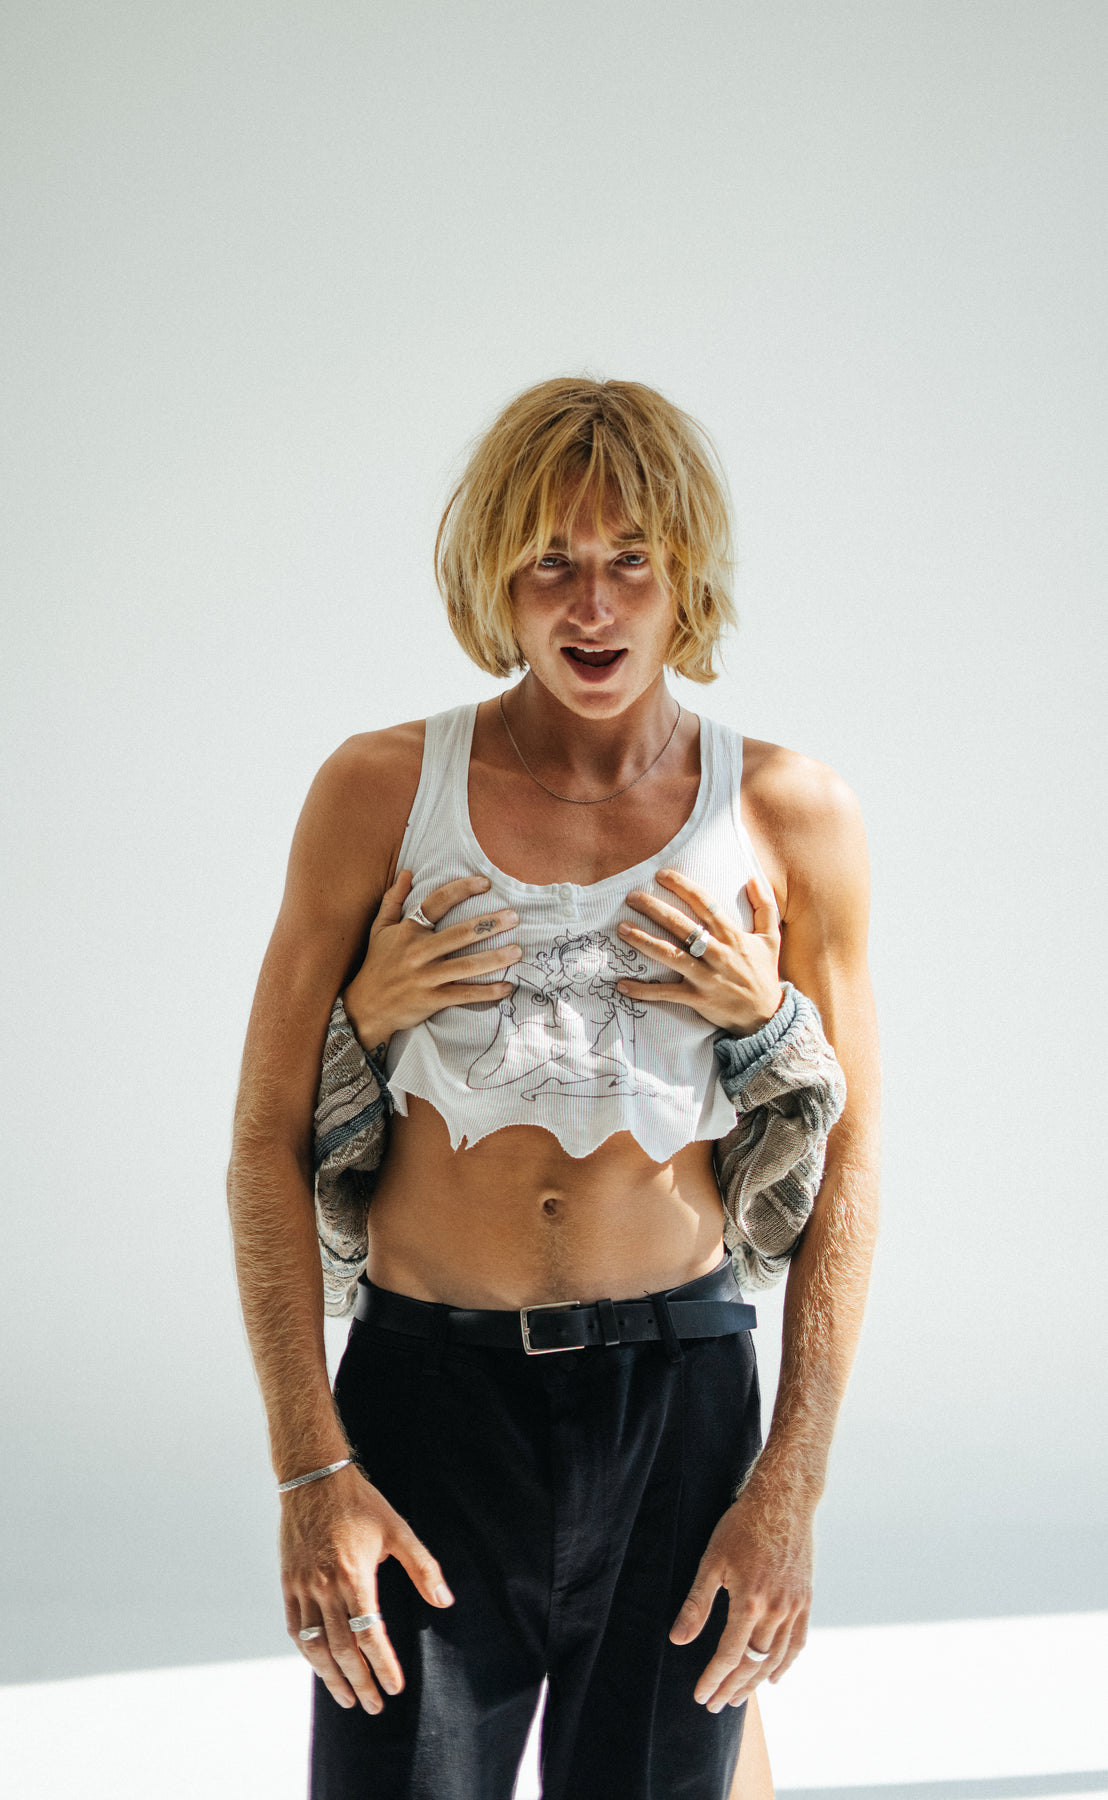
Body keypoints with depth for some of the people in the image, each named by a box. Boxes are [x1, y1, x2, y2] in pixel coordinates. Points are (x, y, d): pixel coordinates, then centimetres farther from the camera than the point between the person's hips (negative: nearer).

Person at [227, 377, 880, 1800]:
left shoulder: (789, 816, 2)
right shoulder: (380, 793, 0)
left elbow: (844, 1169, 5)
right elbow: (268, 1144, 1)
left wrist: (791, 1490, -3)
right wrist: (309, 1469, -7)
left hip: (678, 1405, 0)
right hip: (424, 1404, 0)